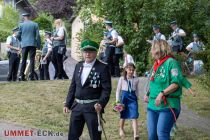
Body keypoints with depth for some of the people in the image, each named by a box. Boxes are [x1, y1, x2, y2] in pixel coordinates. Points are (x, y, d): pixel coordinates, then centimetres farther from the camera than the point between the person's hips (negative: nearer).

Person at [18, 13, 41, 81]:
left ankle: (21, 76, 2)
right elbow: (38, 35, -1)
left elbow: (19, 35, 5)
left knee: (23, 60, 7)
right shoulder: (35, 24, 2)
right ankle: (31, 76, -5)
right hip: (33, 44, -1)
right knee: (32, 60, 0)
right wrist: (38, 45, 5)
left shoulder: (21, 25, 3)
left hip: (24, 44, 1)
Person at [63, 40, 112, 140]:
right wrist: (68, 104, 11)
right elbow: (73, 86, 15)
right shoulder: (78, 66, 11)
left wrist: (101, 104, -25)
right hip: (77, 106, 6)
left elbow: (106, 89, -11)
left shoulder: (103, 68, -7)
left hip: (93, 107, -6)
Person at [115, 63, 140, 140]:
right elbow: (118, 90, 1)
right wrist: (117, 101, -2)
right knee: (123, 116, 15)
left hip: (133, 98, 0)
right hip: (124, 97, 0)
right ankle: (121, 129, 41)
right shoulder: (122, 79, -4)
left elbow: (137, 90, 12)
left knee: (134, 117, -11)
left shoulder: (136, 79, 0)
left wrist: (136, 98, 11)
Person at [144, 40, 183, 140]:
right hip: (153, 105, 8)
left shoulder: (171, 62, -9)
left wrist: (162, 93, -27)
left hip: (167, 105, -8)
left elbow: (176, 83, -18)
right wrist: (148, 94, 13)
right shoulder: (155, 65, 17)